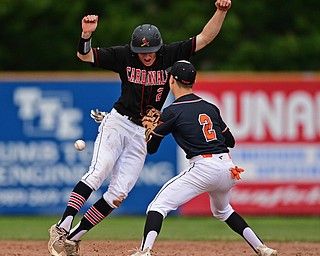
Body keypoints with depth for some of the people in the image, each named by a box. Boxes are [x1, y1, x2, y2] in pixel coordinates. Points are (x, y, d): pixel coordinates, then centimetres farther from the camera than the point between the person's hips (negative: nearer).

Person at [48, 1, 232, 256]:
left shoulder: (170, 54, -1)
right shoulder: (123, 56, -6)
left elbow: (205, 38, -2)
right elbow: (85, 55, -9)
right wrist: (86, 34, -28)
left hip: (143, 133, 3)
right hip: (118, 122, -3)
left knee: (119, 193, -6)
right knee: (99, 171, -27)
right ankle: (61, 228, -30)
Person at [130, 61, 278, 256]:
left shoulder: (172, 112, 0)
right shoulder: (210, 108, 16)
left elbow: (151, 148, 8)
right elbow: (231, 141, 24)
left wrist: (150, 129, 28)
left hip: (203, 168, -7)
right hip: (228, 167, 7)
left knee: (159, 205, -3)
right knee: (222, 210, 33)